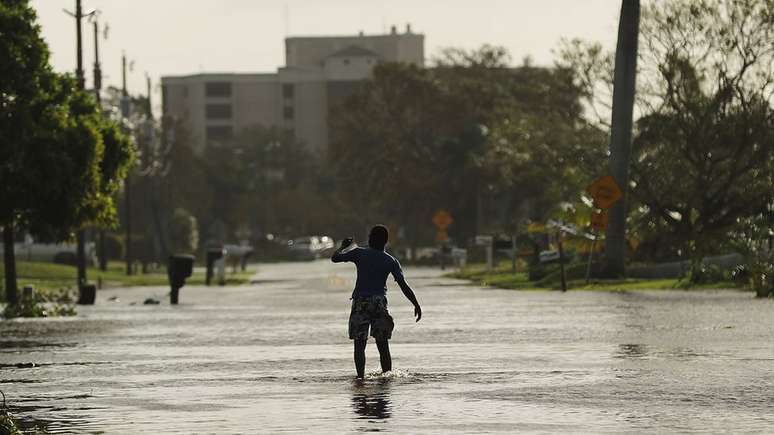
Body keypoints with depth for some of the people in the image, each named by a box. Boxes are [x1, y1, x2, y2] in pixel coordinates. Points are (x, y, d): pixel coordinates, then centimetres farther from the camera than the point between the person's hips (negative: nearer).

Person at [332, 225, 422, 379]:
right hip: (380, 302, 2)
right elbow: (404, 286, -2)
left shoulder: (359, 253, 0)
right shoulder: (391, 261, 5)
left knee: (359, 344, -1)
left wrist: (343, 246, 20)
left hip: (360, 303, -2)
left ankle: (361, 377, -11)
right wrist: (416, 305, 2)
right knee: (383, 346, 8)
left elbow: (335, 258, 1)